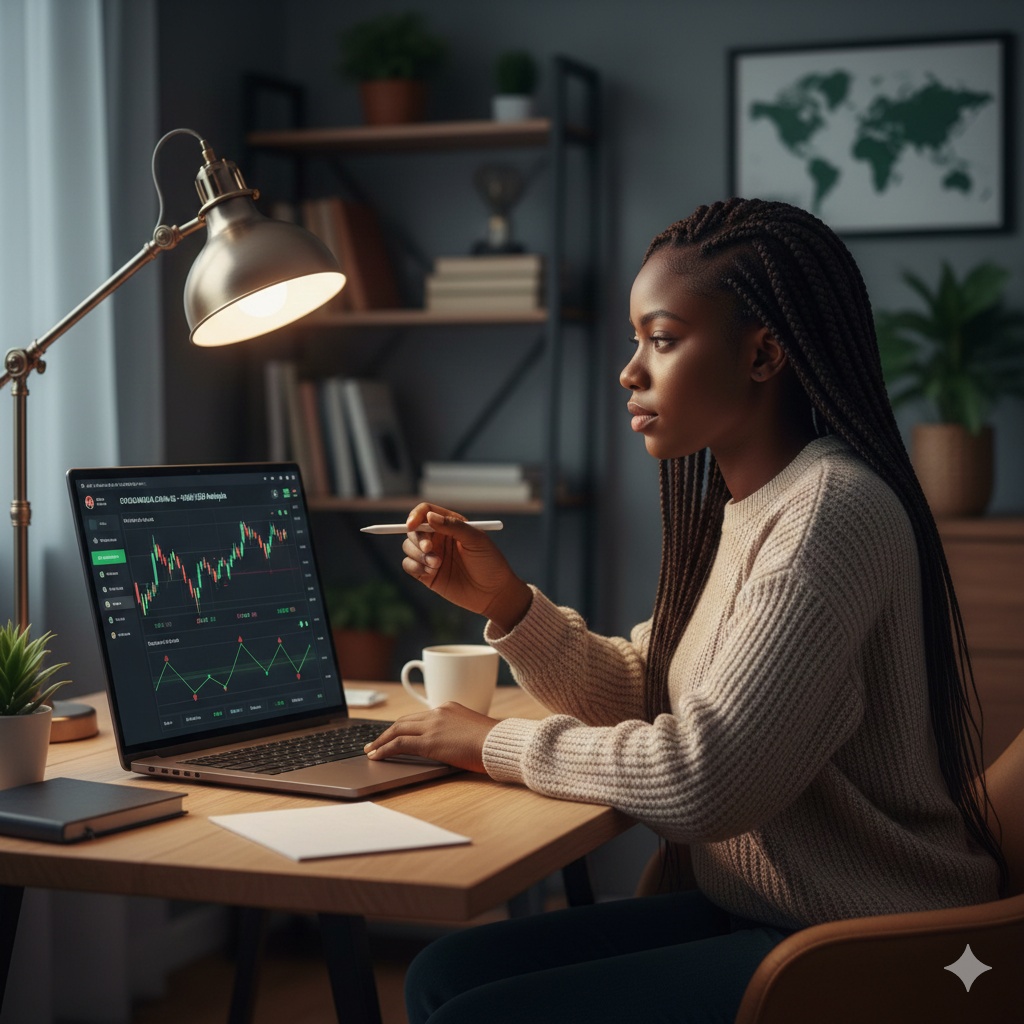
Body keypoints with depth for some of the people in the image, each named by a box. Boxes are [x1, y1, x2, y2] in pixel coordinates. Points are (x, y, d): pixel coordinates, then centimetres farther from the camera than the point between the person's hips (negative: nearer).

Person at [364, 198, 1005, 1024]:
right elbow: (635, 695, 15)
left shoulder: (834, 508, -22)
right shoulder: (737, 511, 10)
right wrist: (504, 601, 0)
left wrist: (501, 744, -12)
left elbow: (701, 783, -27)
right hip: (759, 914, 9)